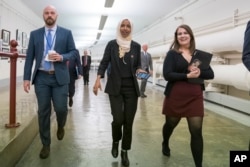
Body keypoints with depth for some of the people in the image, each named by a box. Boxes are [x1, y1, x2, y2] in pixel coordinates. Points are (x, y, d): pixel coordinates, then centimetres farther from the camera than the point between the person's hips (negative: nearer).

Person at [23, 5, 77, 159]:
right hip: (41, 77, 2)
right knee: (43, 112, 4)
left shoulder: (66, 33, 5)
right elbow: (30, 57, 6)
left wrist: (62, 57, -15)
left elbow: (73, 51, 6)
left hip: (60, 77, -1)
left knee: (61, 108, -5)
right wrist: (27, 77, 0)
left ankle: (61, 127, 32)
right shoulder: (35, 34, 9)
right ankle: (46, 144, 18)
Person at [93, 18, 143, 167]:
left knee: (128, 121, 1)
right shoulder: (112, 44, 2)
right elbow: (104, 63, 1)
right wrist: (98, 80, -11)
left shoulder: (136, 46, 5)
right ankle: (115, 141, 24)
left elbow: (138, 65, 13)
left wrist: (139, 71, -10)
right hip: (115, 87, -1)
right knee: (118, 119, -9)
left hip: (131, 88, 2)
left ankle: (124, 152, 19)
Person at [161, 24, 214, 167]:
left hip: (195, 97, 1)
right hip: (175, 96, -1)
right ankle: (165, 144, 52)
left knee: (197, 132, -2)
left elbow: (211, 74, 2)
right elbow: (167, 74, -14)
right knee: (170, 124, 19)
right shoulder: (172, 54, -2)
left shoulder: (199, 54, 6)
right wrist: (187, 75, -23)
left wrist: (199, 72, -18)